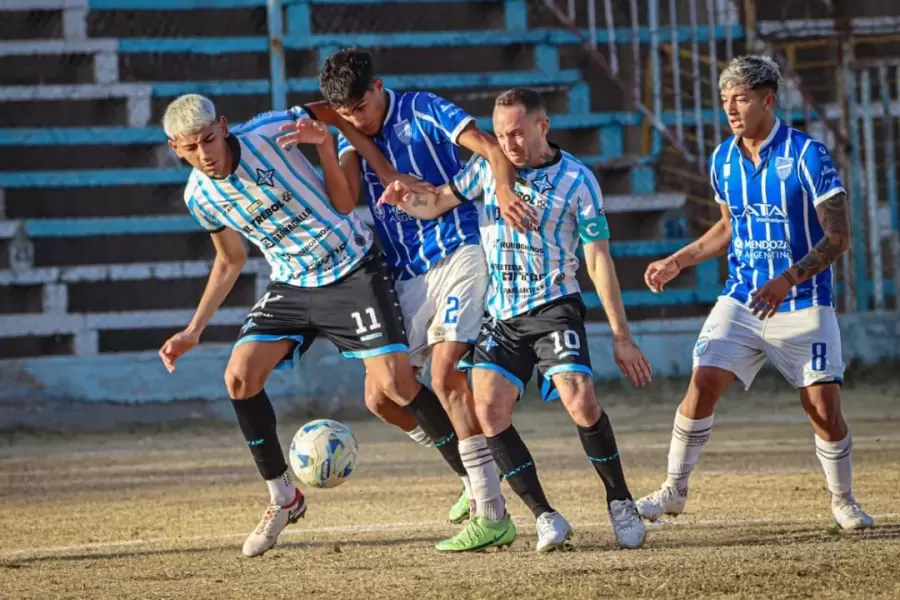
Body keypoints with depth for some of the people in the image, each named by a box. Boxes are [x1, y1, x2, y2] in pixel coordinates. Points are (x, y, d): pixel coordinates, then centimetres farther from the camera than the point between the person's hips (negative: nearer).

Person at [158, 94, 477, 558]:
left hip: (353, 271, -5)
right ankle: (283, 498, 8)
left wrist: (325, 146, -25)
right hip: (292, 285, 5)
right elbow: (230, 261, 13)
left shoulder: (272, 132, -20)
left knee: (397, 384, -15)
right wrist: (193, 331, 10)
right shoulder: (199, 196, -5)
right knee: (239, 377, -10)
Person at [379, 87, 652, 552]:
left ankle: (620, 504, -1)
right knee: (489, 411, -13)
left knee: (580, 403, -21)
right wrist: (405, 197, -14)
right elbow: (438, 203, 12)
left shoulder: (577, 179, -6)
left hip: (553, 308, -4)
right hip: (500, 315, 4)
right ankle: (545, 518, -4)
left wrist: (621, 336, -6)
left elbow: (599, 260, -5)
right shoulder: (488, 167, 5)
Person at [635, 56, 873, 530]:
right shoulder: (722, 161, 4)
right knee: (703, 383, -11)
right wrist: (677, 262, 13)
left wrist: (786, 281, -26)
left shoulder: (806, 155, -13)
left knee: (824, 409, -3)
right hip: (741, 301, 4)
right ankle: (673, 491, 2)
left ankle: (842, 501, 20)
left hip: (803, 305, -4)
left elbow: (838, 237, -14)